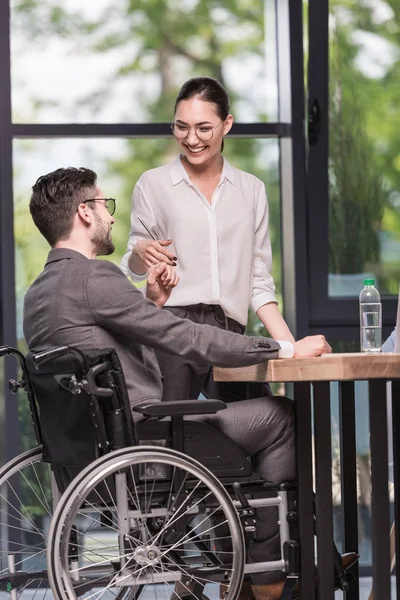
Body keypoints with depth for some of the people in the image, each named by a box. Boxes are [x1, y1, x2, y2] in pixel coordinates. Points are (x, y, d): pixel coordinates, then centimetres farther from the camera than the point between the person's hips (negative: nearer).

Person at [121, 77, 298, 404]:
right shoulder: (153, 184, 8)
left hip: (230, 333, 2)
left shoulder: (251, 189, 15)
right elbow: (134, 270, 12)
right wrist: (141, 253, -11)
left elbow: (259, 280, 16)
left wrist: (290, 346, 5)